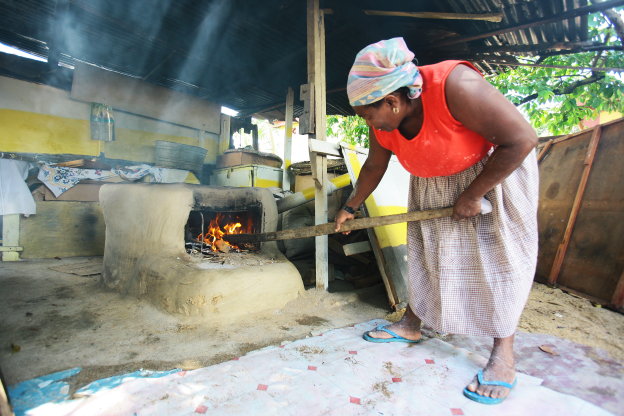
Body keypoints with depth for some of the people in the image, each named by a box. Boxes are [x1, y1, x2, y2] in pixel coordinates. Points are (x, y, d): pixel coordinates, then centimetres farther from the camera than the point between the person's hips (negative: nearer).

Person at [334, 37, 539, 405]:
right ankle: (412, 324, 19)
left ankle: (503, 353, 3)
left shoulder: (455, 86, -35)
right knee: (424, 248, 5)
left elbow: (522, 139, -29)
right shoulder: (384, 122, -14)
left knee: (501, 251, -7)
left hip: (497, 166, -5)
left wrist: (472, 195, -24)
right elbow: (374, 166, 3)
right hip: (433, 180, 6)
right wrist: (350, 208, 10)